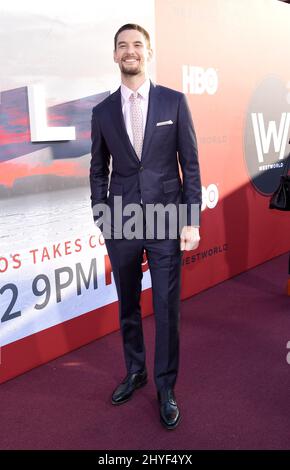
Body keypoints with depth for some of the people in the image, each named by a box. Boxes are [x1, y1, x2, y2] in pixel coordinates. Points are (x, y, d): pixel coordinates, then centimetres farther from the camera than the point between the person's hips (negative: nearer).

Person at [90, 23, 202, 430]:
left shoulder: (174, 102, 1)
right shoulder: (103, 111, 6)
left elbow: (190, 165, 0)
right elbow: (98, 171, 10)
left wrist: (192, 221, -5)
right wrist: (102, 220, 4)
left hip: (166, 222, -2)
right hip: (121, 224, 2)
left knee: (167, 309, 4)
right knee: (128, 306, 15)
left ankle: (165, 388, 22)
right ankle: (135, 372, 36)